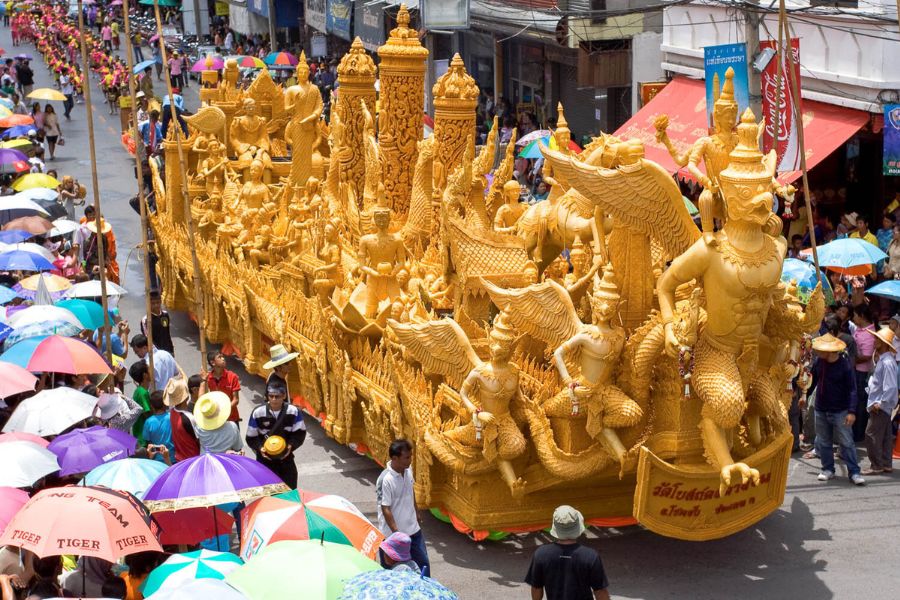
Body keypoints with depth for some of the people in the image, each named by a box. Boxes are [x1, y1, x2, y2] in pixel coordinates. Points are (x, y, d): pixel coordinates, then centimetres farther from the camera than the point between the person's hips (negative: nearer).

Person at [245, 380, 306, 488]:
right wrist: (260, 448, -21)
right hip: (264, 460, -1)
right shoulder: (257, 413, -12)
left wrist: (291, 445, -21)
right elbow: (251, 438, -3)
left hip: (286, 459, 1)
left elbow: (300, 433, -4)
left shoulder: (293, 412, -11)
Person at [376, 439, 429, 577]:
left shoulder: (408, 470, -3)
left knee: (423, 563, 16)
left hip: (413, 529, 7)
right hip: (393, 533, -7)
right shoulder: (385, 480, -26)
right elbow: (385, 509, -24)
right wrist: (396, 533, -24)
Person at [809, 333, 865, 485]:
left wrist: (852, 411, -21)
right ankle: (828, 469, 25)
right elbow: (813, 380, 14)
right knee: (823, 442, 13)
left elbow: (852, 389, -15)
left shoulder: (845, 364, -16)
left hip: (840, 411, -5)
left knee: (847, 443, -3)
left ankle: (854, 472, 1)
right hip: (821, 410, 5)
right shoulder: (818, 361, -3)